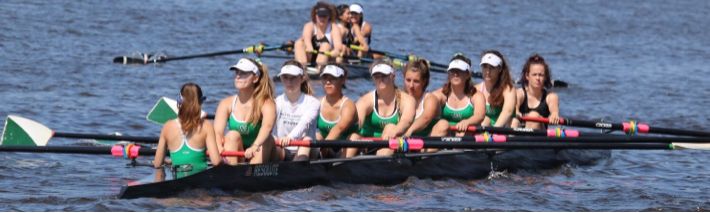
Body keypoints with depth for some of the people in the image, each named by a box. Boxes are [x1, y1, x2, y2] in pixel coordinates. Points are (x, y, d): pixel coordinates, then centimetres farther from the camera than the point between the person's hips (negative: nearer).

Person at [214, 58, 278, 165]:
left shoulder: (266, 103, -12)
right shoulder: (226, 104, -3)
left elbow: (267, 126, -34)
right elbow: (217, 131, -19)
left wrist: (255, 146, -55)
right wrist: (219, 147, -44)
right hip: (235, 158, 2)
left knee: (267, 140, -28)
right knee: (232, 135, -25)